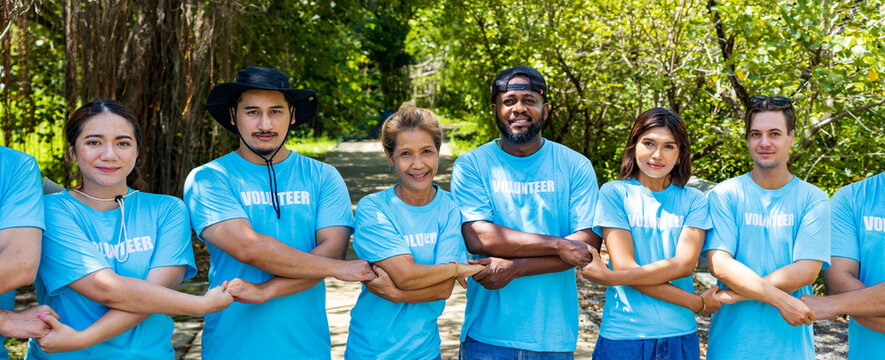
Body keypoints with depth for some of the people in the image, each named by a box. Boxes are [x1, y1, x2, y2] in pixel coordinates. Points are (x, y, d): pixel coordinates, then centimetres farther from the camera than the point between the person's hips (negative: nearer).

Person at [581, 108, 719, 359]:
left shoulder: (693, 200, 6)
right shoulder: (614, 193, 0)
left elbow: (684, 264, -8)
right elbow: (624, 265, -10)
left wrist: (609, 277, -16)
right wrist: (697, 304, -11)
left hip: (679, 336, 2)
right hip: (622, 336, -2)